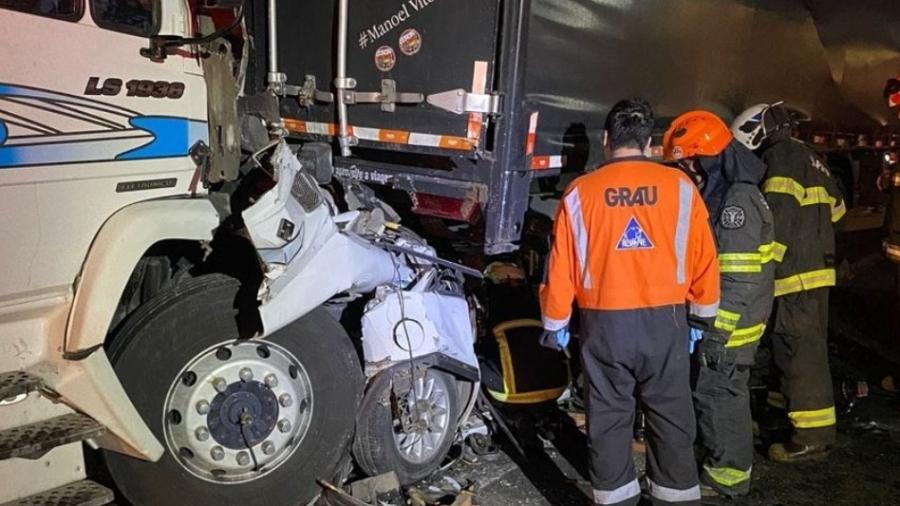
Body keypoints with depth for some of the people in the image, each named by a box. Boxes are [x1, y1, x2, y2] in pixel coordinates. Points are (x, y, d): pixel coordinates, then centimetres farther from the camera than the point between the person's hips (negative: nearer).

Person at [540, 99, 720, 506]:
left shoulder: (580, 192, -4)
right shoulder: (679, 186, -2)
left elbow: (561, 266, -2)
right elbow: (703, 259, 1)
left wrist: (555, 323, 11)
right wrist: (701, 316, 15)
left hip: (605, 323, -1)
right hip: (665, 320, 1)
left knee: (609, 420, 11)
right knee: (671, 419, 14)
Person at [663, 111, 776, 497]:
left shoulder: (737, 200, -21)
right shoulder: (721, 194, 12)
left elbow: (738, 279, -24)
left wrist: (718, 331, -23)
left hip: (729, 323, -10)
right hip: (720, 318, 10)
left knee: (717, 394, 1)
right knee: (724, 392, 19)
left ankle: (727, 475, 14)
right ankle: (725, 460, 34)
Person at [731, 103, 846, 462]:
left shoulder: (780, 156, -8)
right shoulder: (809, 158, 22)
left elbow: (778, 220, -20)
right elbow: (835, 210, 25)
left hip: (796, 274, -10)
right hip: (816, 270, 10)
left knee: (801, 354, -7)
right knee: (808, 351, 18)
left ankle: (813, 436, -3)